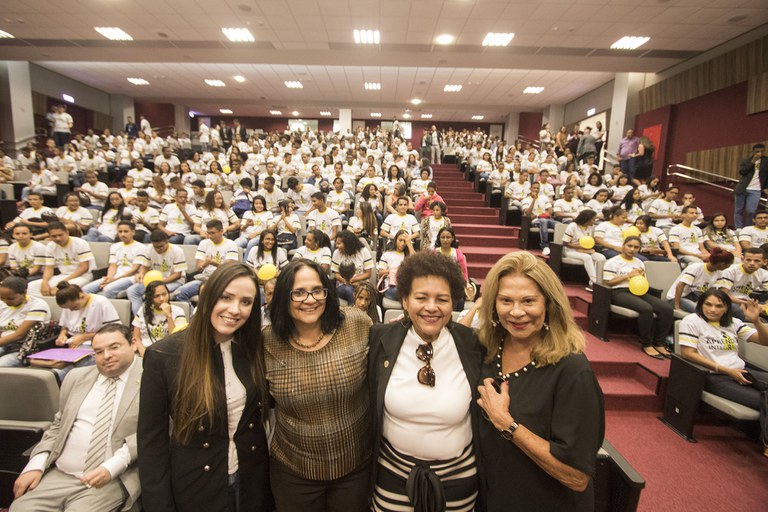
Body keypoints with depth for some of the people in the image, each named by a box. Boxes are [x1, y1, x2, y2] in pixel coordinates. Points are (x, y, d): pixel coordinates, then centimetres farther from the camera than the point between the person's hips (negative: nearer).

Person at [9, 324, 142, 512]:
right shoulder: (77, 377, 12)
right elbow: (59, 425, 17)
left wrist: (111, 468, -20)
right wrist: (36, 465, 4)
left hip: (114, 480, -5)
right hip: (59, 475, 6)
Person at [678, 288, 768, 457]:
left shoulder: (733, 323, 14)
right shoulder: (692, 321, -4)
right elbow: (687, 353, -12)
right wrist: (726, 371, -11)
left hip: (741, 370, 5)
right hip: (714, 377, -5)